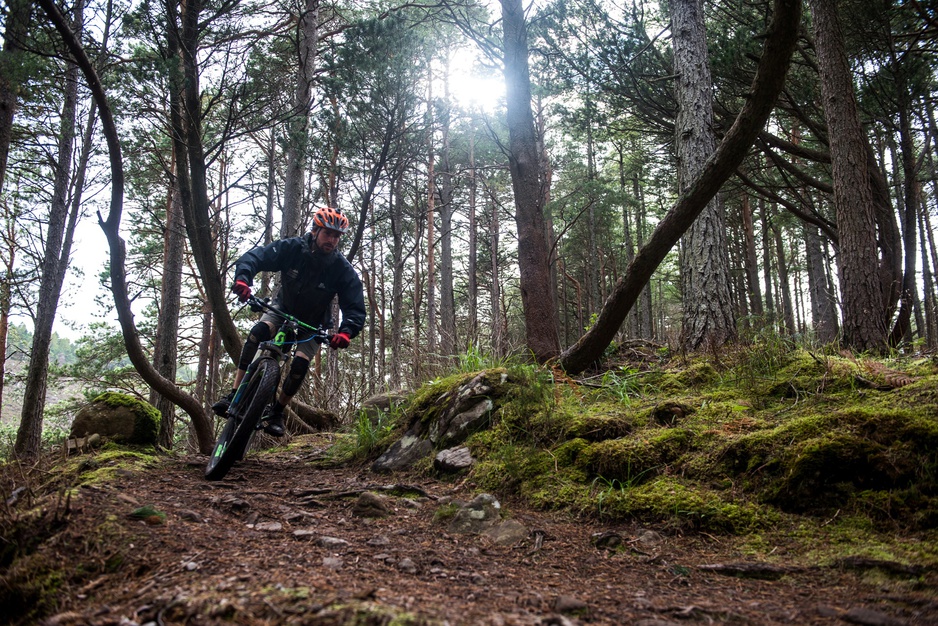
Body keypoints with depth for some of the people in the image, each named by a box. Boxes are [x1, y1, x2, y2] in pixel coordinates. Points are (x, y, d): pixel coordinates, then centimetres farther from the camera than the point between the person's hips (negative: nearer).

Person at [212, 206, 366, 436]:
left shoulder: (344, 270, -24)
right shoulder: (292, 248, -22)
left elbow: (356, 309, -26)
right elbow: (253, 257, -25)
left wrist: (346, 332, -47)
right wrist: (242, 279, -47)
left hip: (313, 325, 0)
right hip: (283, 309, 1)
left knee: (300, 365, -20)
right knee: (258, 332, -28)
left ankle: (276, 413, 3)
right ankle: (234, 395, -25)